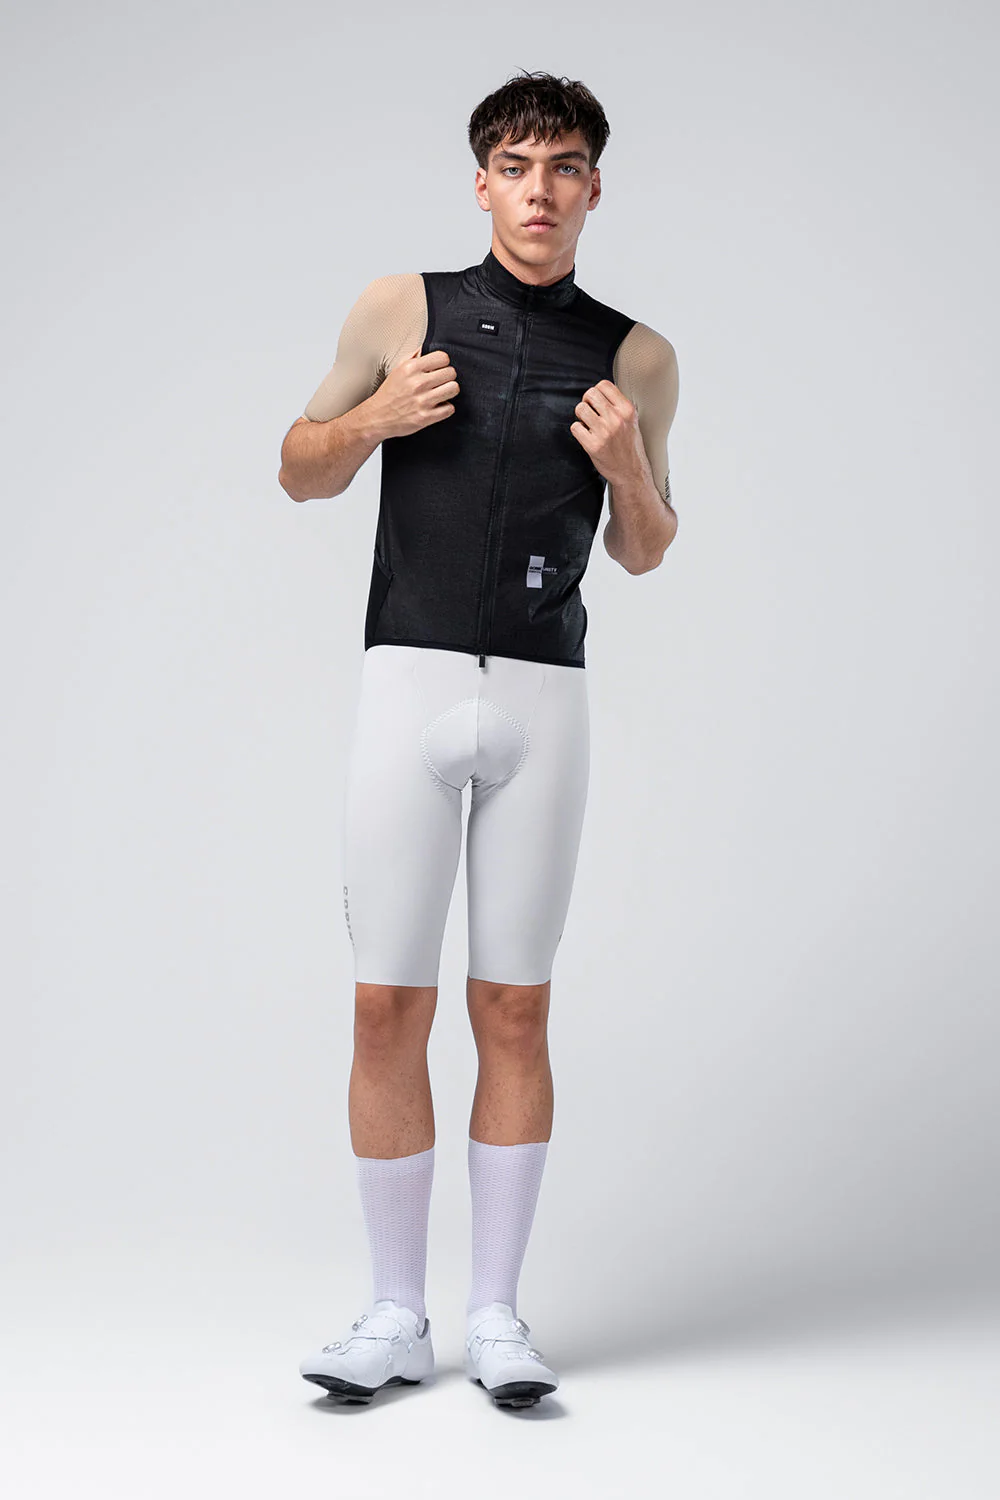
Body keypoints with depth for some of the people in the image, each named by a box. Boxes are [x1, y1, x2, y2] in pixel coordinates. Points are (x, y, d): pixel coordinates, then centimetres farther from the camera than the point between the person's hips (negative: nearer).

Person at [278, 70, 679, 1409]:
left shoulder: (635, 357, 7)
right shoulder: (402, 309, 6)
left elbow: (645, 554, 15)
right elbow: (300, 472, 13)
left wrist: (628, 472, -6)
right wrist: (374, 419, -7)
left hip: (544, 699, 0)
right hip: (410, 684, 0)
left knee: (514, 1011, 3)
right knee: (389, 1007, -1)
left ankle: (497, 1311, 12)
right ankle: (396, 1316, 9)